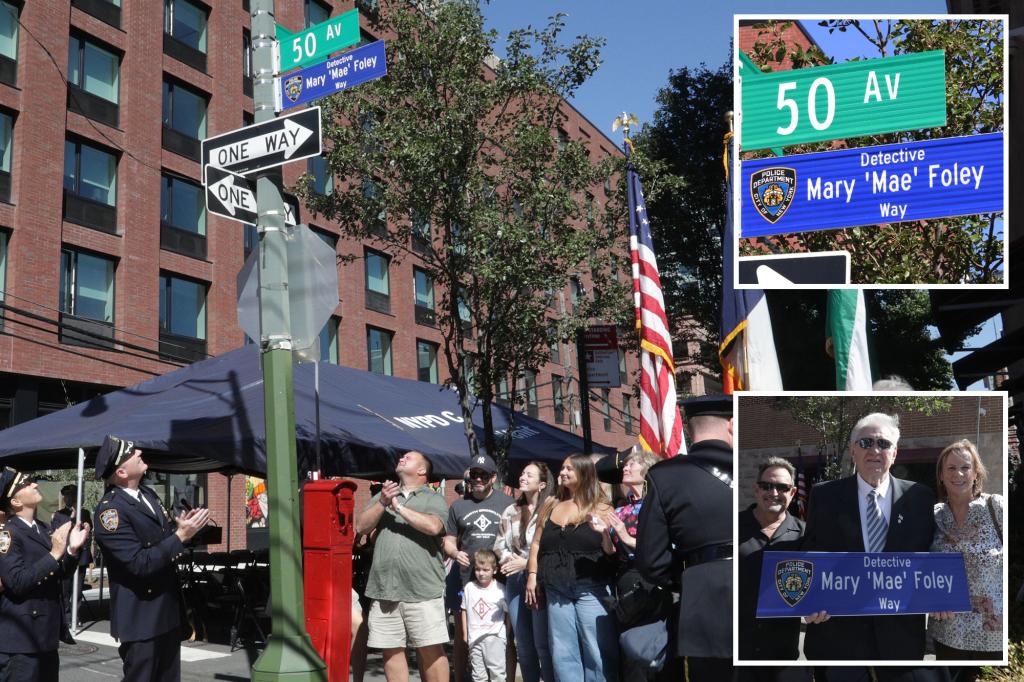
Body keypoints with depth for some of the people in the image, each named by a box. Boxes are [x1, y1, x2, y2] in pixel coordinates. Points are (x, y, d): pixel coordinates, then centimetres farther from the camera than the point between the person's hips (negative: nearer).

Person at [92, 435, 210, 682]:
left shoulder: (147, 493, 8)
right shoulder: (110, 510, -19)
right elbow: (139, 563, -25)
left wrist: (178, 525, -1)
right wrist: (181, 536, -24)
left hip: (168, 610, 8)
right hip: (141, 617, -8)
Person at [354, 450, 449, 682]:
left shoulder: (433, 499, 6)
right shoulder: (382, 495, 19)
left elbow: (433, 526, -15)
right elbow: (361, 526, 7)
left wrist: (399, 507, -8)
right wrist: (382, 503, -7)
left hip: (422, 590, -4)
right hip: (385, 589, 4)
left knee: (430, 650, -4)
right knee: (392, 651, 6)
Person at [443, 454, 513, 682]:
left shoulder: (507, 503, 4)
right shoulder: (458, 505, 11)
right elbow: (449, 541, 14)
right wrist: (455, 553, -8)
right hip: (465, 577, 2)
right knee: (462, 636, 8)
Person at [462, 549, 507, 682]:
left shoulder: (500, 589, -5)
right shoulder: (469, 587, 4)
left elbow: (508, 612, 0)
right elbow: (464, 611, 10)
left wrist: (507, 634, -5)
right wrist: (465, 634, 9)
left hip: (494, 637, -3)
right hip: (474, 637, 3)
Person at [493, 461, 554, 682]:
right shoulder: (511, 511, 13)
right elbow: (499, 544, 14)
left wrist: (528, 563, -13)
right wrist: (509, 559, -5)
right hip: (515, 580, 6)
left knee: (542, 643, -5)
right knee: (523, 643, 12)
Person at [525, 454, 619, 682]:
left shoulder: (600, 509, 1)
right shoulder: (551, 507, 14)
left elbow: (614, 553, -3)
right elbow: (537, 543, 17)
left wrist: (603, 532, -22)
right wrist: (532, 575, 7)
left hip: (591, 589, -5)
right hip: (557, 590, 5)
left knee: (598, 653, -5)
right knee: (562, 654, 7)